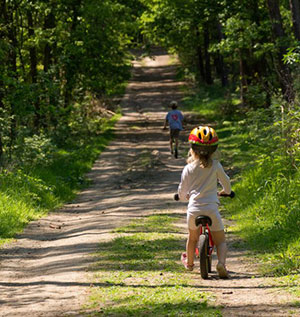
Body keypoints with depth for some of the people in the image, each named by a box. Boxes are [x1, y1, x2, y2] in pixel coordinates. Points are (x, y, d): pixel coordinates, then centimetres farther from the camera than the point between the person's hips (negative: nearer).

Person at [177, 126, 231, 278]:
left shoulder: (189, 168, 0)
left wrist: (184, 196, 33)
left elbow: (182, 191, 8)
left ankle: (189, 263, 45)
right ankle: (221, 262, -21)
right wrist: (225, 191, 38)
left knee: (192, 237, 27)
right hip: (211, 209, -1)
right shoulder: (215, 165, 0)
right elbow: (226, 182, 15)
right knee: (221, 241, 7)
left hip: (194, 210, 1)